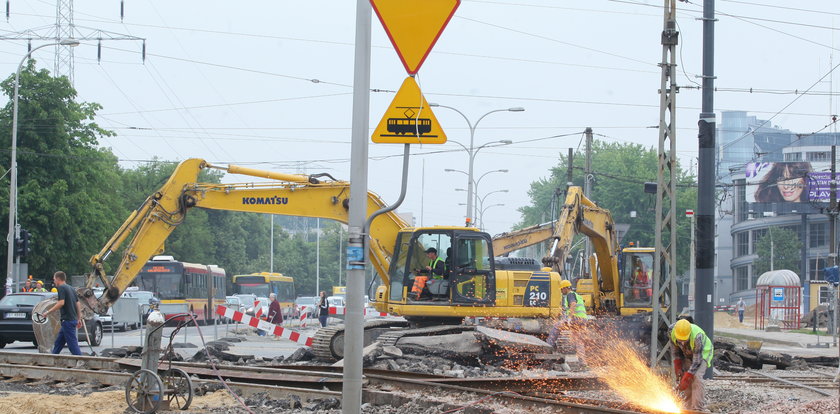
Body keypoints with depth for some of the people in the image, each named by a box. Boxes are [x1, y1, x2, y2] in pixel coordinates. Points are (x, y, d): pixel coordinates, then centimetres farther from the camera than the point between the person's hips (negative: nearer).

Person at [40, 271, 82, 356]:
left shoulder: (61, 288, -9)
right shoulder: (71, 288, 18)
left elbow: (61, 303, -21)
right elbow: (78, 304, 18)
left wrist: (48, 312, -14)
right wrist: (79, 319, 21)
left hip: (67, 320, -9)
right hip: (73, 319, 9)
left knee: (72, 343, -9)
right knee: (58, 342, 14)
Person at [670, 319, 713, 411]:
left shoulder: (697, 337, -41)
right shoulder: (672, 332, -25)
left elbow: (696, 362, -34)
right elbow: (674, 350, -6)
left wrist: (686, 379, -33)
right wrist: (678, 368, -12)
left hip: (703, 352, -6)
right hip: (687, 354, 6)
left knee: (696, 377, -25)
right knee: (683, 376, -5)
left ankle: (698, 408, -27)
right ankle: (690, 407, 5)